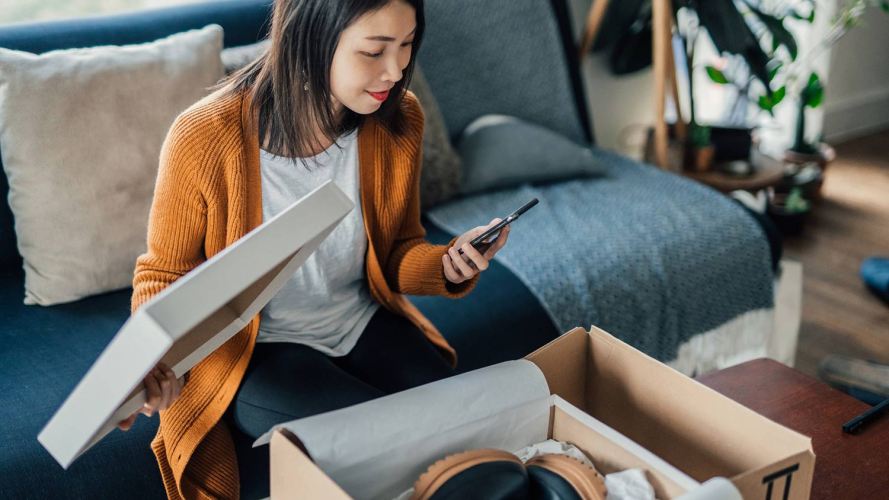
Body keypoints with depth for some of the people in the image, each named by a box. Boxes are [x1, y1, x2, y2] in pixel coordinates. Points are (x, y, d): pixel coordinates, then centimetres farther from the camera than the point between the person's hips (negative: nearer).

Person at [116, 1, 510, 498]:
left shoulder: (399, 118, -11)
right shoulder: (205, 139, -25)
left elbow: (399, 252, 3)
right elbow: (165, 273, -9)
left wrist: (448, 265, -20)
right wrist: (154, 359, -29)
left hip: (366, 325, 4)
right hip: (255, 348, -4)